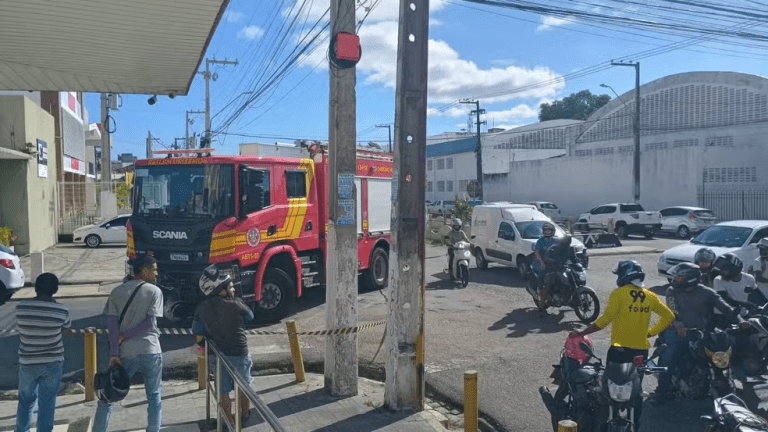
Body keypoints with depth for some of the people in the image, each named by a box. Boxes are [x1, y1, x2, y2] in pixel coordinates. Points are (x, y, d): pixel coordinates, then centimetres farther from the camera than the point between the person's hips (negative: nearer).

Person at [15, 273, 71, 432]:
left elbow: (20, 324, 6)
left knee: (26, 401, 21)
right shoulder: (61, 310, -14)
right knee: (47, 403, 9)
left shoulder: (20, 307, -13)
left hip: (27, 363, 2)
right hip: (53, 363, -1)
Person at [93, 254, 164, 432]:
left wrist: (114, 353, -5)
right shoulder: (155, 291, -2)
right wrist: (125, 336, -3)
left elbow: (113, 323, -2)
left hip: (125, 353, 2)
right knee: (154, 395, 12)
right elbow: (150, 323, -11)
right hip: (150, 351, -2)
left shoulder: (117, 292, 6)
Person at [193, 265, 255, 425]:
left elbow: (196, 329, -2)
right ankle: (245, 414, 38)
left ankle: (230, 421, 27)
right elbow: (250, 316, 0)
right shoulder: (235, 304, -17)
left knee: (224, 390, 17)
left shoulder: (202, 308, -6)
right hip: (239, 354, -2)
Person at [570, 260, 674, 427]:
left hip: (620, 349, -5)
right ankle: (635, 425, 22)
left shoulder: (618, 294, -10)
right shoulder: (650, 296, 7)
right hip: (641, 350, 5)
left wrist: (581, 333, -14)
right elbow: (669, 316, 10)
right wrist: (651, 332, 13)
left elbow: (606, 319, -18)